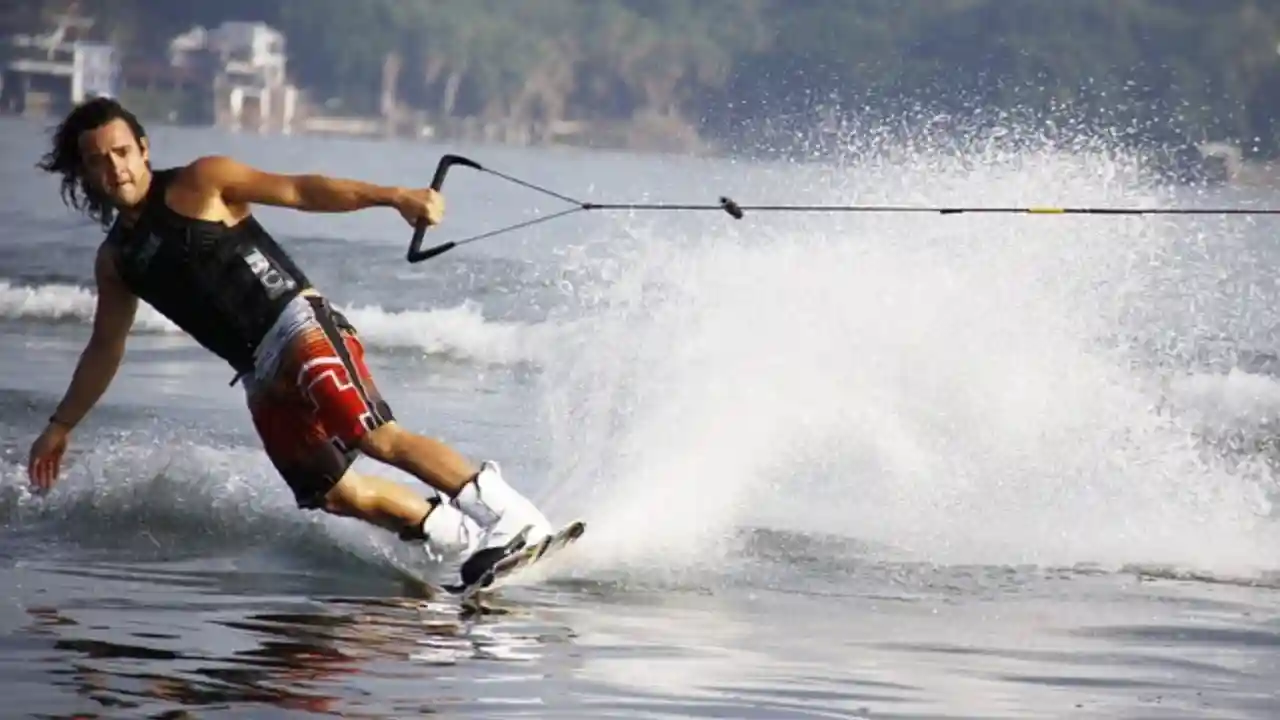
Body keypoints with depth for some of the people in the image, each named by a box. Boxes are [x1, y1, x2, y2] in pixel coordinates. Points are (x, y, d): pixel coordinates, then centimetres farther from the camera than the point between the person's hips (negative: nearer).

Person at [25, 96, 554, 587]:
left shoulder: (199, 184, 1)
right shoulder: (116, 259, 18)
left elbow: (298, 191, -7)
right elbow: (105, 348, 31)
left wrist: (391, 196, -19)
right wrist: (60, 427, 34)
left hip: (300, 326, -6)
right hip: (261, 377, 6)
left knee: (376, 437, -24)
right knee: (337, 493, -8)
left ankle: (514, 520, -24)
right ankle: (467, 543, -1)